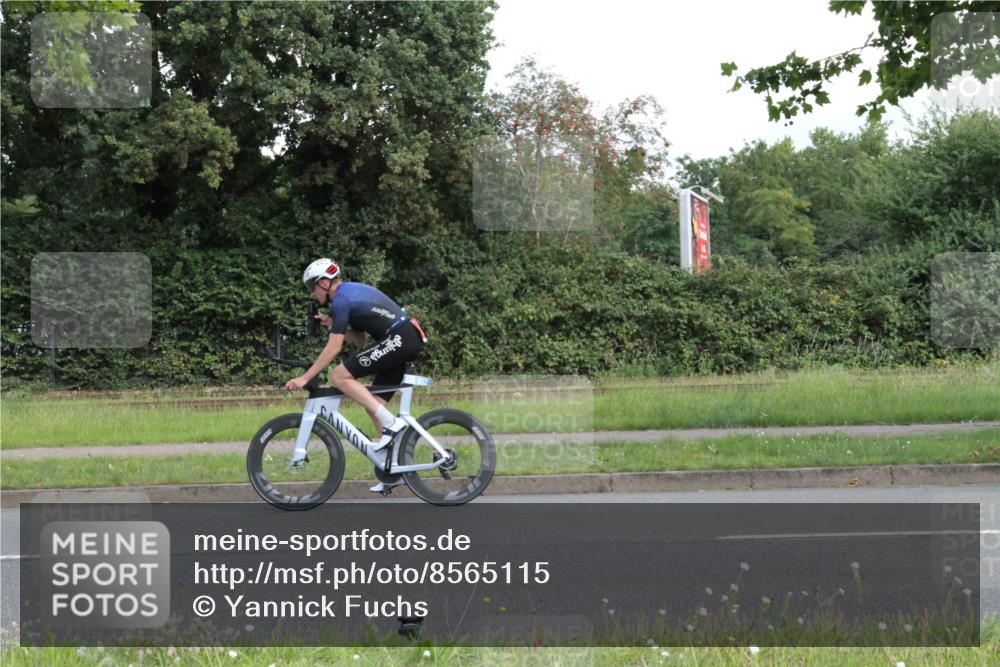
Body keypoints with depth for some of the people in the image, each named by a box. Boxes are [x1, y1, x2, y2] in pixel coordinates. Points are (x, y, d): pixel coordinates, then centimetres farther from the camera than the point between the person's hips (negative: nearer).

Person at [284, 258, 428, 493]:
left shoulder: (341, 299, -8)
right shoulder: (353, 291, 22)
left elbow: (334, 348, -12)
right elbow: (360, 339, 26)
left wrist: (304, 378, -10)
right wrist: (333, 325, 14)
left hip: (398, 339, -10)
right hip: (411, 339, 10)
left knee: (339, 376, -11)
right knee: (374, 403, 12)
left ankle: (391, 423, -13)